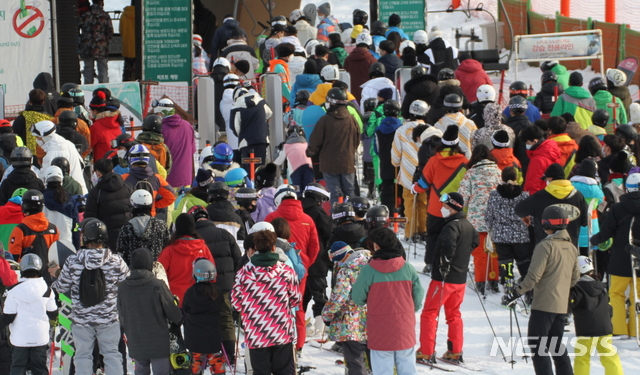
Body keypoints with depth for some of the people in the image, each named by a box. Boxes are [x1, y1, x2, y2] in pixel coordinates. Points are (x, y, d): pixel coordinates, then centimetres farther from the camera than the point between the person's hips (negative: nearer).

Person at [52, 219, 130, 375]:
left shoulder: (73, 262, -11)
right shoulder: (116, 262, -11)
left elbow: (62, 287, 0)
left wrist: (53, 285, 23)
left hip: (81, 319, 0)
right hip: (109, 320, 0)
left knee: (83, 355, 11)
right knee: (112, 354, 12)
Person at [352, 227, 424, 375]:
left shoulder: (368, 270, -12)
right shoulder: (408, 268, -3)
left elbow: (357, 298, -6)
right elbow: (418, 296, 3)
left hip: (380, 331, -3)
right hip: (405, 330, 3)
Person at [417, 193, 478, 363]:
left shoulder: (452, 227, -19)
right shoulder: (468, 226, 9)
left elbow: (448, 247, -34)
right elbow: (475, 242, 28)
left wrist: (443, 268, -25)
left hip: (444, 278, -9)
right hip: (460, 278, 9)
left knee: (429, 313, 0)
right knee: (454, 314, 17)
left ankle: (426, 353, -2)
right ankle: (455, 353, 17)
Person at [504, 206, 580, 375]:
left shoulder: (545, 246, -13)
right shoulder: (571, 248, 10)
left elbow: (533, 276, -17)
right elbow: (575, 278, 17)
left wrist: (516, 292, -8)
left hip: (544, 304, -8)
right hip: (562, 306, 8)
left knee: (537, 346, -4)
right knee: (557, 347, 17)